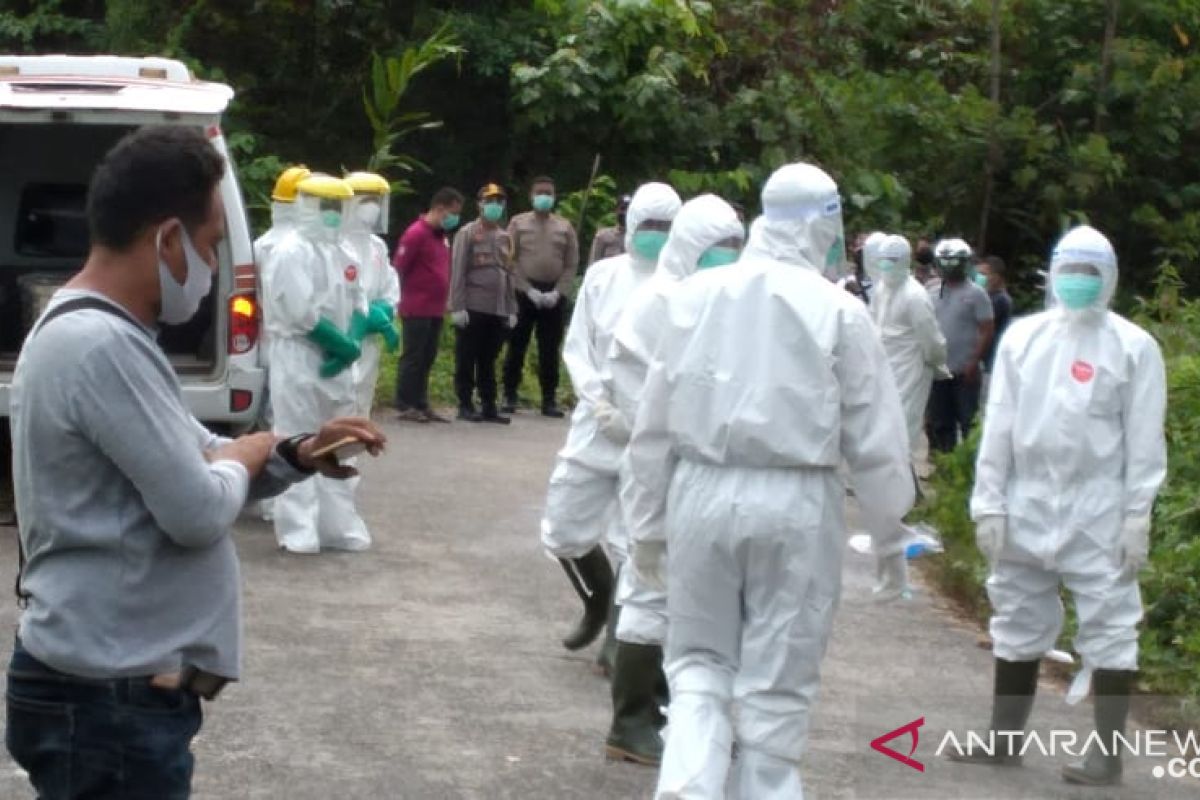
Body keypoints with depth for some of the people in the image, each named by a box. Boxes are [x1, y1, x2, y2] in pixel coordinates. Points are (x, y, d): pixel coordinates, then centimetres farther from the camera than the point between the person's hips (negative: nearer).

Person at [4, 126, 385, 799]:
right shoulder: (102, 346, -22)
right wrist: (242, 461, -2)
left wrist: (297, 457, 5)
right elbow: (198, 511, -22)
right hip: (111, 699, -11)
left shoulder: (99, 334, 13)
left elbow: (186, 470, 20)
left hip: (119, 685, 11)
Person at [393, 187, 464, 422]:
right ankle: (405, 406, 2)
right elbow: (398, 269, -14)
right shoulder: (416, 233, -13)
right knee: (413, 357, -3)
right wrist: (403, 299, -10)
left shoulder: (442, 235, 12)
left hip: (436, 310, 8)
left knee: (427, 359, 11)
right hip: (417, 310, -8)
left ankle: (421, 404, 16)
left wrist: (445, 300, 13)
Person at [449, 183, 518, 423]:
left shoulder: (505, 237, 15)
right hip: (473, 309, -5)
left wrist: (511, 310, 12)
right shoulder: (468, 233, -2)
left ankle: (489, 406, 13)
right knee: (466, 360, 0)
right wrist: (458, 306, -13)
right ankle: (465, 406, 5)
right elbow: (457, 272, -6)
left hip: (499, 311, 5)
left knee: (488, 360, 10)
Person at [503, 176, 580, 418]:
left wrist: (558, 292, -7)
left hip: (554, 295, 1)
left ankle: (549, 399, 5)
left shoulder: (564, 227, 9)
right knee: (517, 346, 1)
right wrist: (529, 290, -10)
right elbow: (511, 261, -1)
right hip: (524, 292, -1)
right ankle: (510, 396, 7)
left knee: (550, 350, 2)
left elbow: (572, 264, 5)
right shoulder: (518, 223, 5)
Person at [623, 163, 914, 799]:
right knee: (777, 685, 10)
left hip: (702, 493, 2)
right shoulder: (839, 311, -6)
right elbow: (875, 440, -2)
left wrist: (647, 519, 16)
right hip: (796, 504, -2)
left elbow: (655, 422, 7)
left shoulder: (695, 296, 2)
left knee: (699, 661, 15)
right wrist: (889, 534, 10)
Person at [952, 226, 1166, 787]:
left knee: (1108, 627, -1)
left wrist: (1137, 517, -8)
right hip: (1027, 506, 4)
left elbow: (1144, 440, -5)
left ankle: (1107, 752, 7)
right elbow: (999, 425, 5)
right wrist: (989, 503, 1)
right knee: (1017, 624, 14)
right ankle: (1004, 739, 26)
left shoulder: (1133, 346, -4)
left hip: (1097, 513, -4)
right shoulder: (1023, 336, 5)